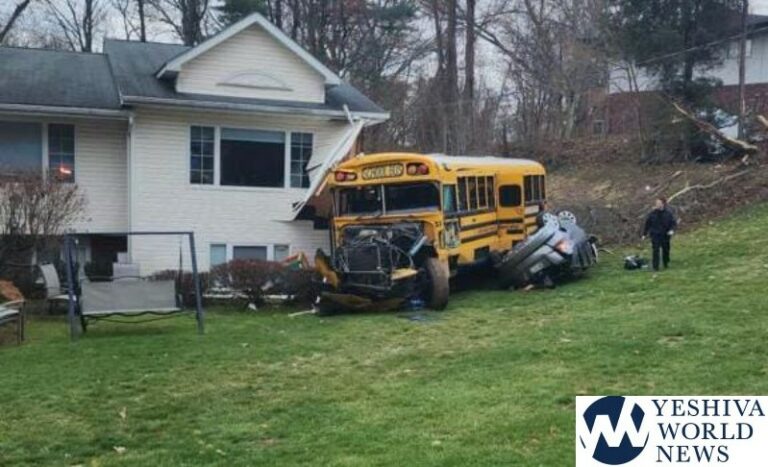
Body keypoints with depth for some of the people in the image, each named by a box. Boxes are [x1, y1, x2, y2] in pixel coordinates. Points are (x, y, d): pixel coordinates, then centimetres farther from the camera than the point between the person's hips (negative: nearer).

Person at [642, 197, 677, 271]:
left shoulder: (668, 213, -5)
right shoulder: (653, 213, -4)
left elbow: (674, 223, -2)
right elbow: (647, 223, 4)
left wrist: (672, 230, -21)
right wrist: (644, 234, 6)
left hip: (665, 235, 1)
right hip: (655, 235, -1)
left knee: (666, 250, 12)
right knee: (656, 251, -7)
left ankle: (666, 264, 32)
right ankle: (655, 267, -3)